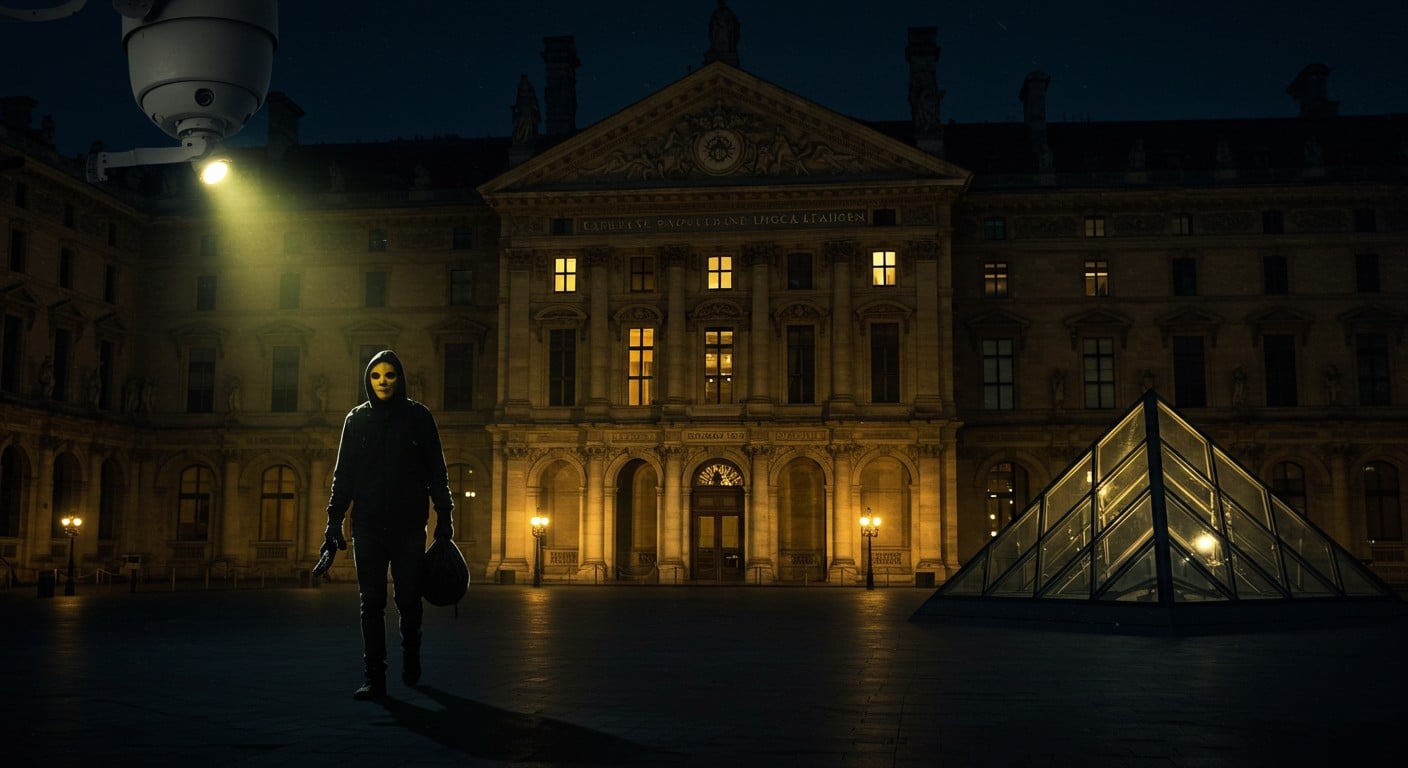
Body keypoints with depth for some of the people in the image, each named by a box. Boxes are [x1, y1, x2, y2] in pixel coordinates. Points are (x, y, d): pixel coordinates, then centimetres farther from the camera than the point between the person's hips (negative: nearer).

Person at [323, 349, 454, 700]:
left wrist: (443, 517, -2)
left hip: (409, 526, -1)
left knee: (409, 599, 4)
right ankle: (375, 678, 2)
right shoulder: (356, 419, 7)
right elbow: (343, 474, 8)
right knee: (371, 603, -1)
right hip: (368, 526, 1)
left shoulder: (419, 417, 1)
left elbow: (436, 472, 2)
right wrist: (335, 521, 2)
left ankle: (410, 659, 28)